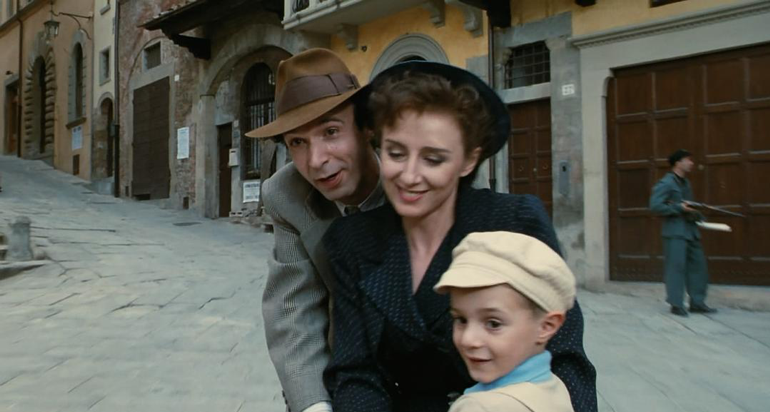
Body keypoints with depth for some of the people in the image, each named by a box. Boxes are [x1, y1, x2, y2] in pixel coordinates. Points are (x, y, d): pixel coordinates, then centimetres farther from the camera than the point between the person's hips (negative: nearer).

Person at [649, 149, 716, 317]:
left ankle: (697, 302, 17)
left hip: (690, 230, 8)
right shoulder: (666, 183, -9)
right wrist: (679, 208, -16)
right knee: (676, 267, -5)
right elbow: (655, 206, -17)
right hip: (675, 232, -8)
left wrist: (697, 216, 6)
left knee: (698, 265, 8)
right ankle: (676, 304, 3)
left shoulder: (686, 183, 17)